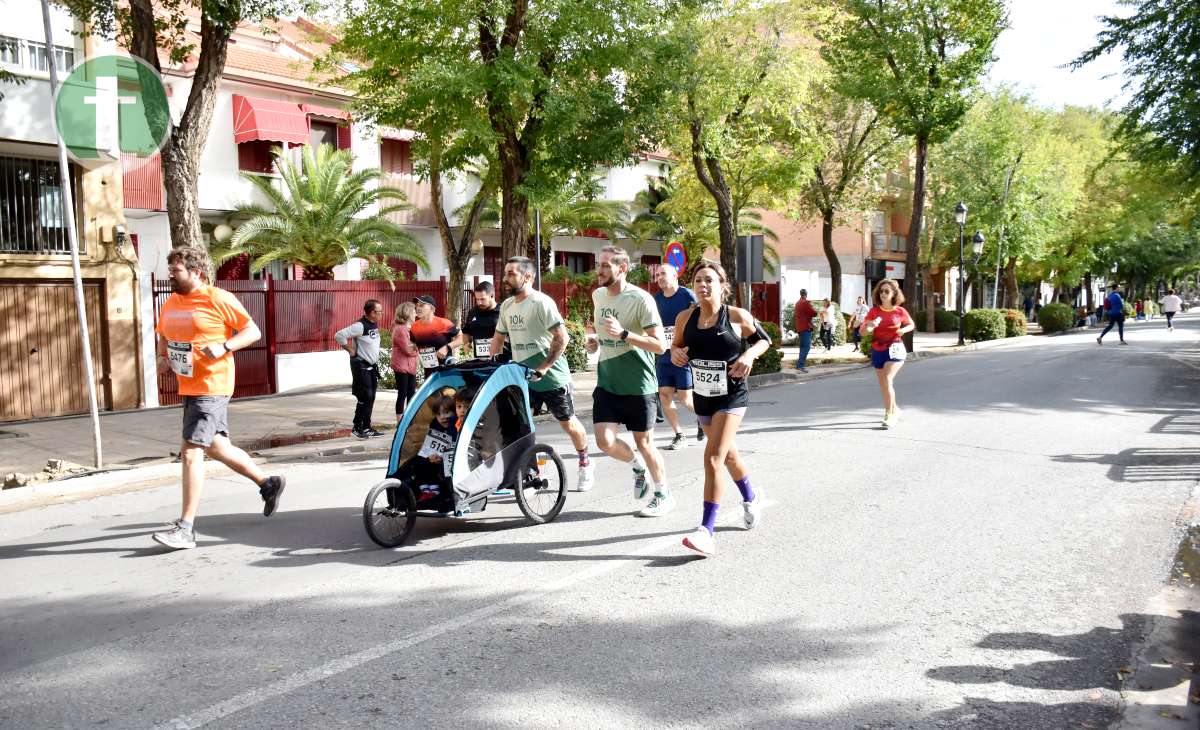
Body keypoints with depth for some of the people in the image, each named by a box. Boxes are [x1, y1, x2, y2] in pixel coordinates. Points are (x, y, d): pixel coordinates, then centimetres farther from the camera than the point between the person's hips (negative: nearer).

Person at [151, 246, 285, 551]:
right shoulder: (171, 303, 12)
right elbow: (163, 336, 27)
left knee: (190, 452, -12)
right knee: (217, 447, 18)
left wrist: (224, 347, -22)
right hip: (188, 387, 9)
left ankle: (186, 528, -7)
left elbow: (253, 331, -8)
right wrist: (163, 358, 7)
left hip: (211, 387, -9)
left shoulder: (219, 299, -10)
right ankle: (268, 483, 37)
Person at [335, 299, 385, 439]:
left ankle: (367, 427, 17)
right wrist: (351, 351, -15)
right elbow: (339, 335, -23)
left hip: (372, 366, 8)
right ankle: (357, 428, 4)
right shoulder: (360, 326, -19)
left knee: (370, 398, 10)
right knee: (365, 398, -7)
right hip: (361, 366, -8)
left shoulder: (375, 324, 8)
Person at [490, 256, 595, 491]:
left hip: (552, 377, -6)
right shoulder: (506, 306, 7)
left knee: (568, 423, 9)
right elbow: (498, 339, 17)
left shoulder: (542, 303, -16)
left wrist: (543, 368, -24)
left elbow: (561, 338, -22)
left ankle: (585, 463, 32)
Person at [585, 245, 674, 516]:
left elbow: (659, 345, -19)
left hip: (638, 385, -5)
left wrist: (623, 334, -29)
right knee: (605, 441, -6)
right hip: (607, 382, 5)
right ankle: (637, 466, 26)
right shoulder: (597, 295, 6)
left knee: (643, 442, 4)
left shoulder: (641, 299, -16)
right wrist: (595, 340, 3)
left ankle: (663, 494, 26)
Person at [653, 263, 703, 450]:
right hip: (663, 355, 5)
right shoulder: (657, 299, 10)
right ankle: (679, 436, 13)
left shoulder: (687, 295, -6)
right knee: (664, 396, 0)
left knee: (685, 398, -4)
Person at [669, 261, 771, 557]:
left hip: (732, 396, -5)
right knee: (728, 454, 23)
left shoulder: (737, 317, -10)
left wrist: (749, 354, -16)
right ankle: (751, 498, 51)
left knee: (713, 458, -18)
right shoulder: (685, 318, -3)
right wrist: (676, 353, -12)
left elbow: (764, 339, 4)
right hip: (703, 397, 5)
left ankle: (706, 531, -16)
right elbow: (676, 345, 12)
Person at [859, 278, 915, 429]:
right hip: (877, 351, 4)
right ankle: (894, 409, 35)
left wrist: (903, 330, -8)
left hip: (894, 349, -4)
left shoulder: (900, 311, -3)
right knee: (884, 384, 13)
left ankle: (889, 414, -13)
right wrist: (869, 326, -25)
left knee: (887, 380, -20)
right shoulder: (874, 311, 0)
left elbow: (912, 325, 14)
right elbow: (862, 330, -3)